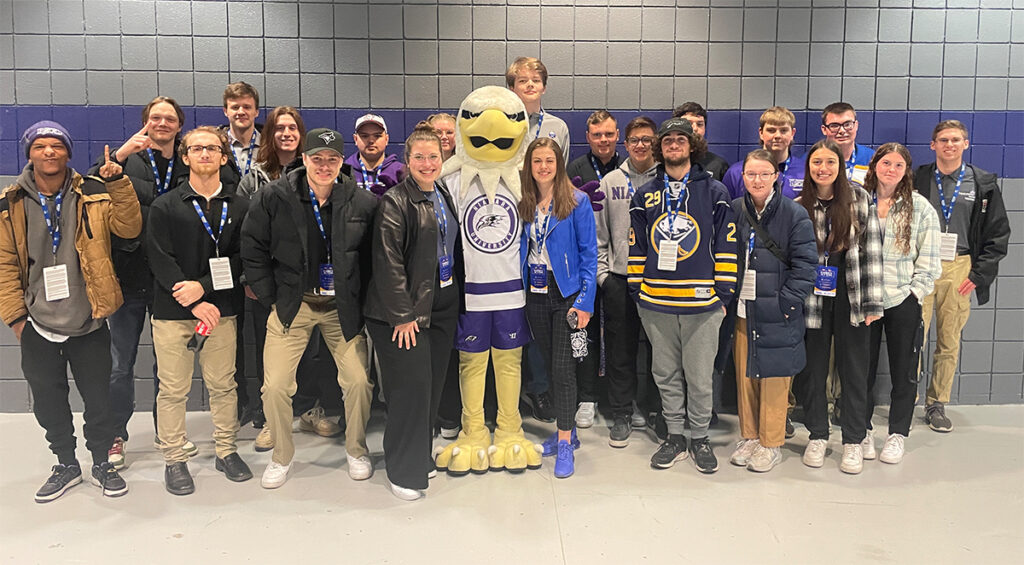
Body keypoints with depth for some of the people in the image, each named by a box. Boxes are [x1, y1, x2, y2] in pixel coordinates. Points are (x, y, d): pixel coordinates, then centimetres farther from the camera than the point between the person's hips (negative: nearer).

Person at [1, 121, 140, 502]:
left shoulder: (94, 195, -1)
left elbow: (129, 228, -13)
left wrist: (117, 182, -22)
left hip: (89, 323, -1)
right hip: (37, 326, 1)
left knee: (98, 399, 9)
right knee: (48, 402, 15)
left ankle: (101, 463, 30)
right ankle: (66, 464, 35)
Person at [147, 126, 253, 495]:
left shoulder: (239, 206, 7)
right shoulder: (165, 206, 3)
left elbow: (241, 258, 0)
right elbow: (160, 259, -5)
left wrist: (203, 286, -12)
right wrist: (195, 303, -14)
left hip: (221, 309, 1)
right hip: (173, 312, -1)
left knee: (223, 384, 7)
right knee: (173, 389, 3)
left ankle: (226, 450, 22)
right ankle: (174, 459, 16)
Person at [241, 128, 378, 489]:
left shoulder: (362, 203, -3)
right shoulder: (275, 197, -5)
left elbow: (372, 256, 4)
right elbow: (253, 248, 1)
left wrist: (358, 300, 1)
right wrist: (270, 297, -2)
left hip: (342, 308, 1)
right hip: (291, 305, 0)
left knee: (359, 381, -3)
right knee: (275, 386, -3)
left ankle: (356, 450, 24)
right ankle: (281, 457, 21)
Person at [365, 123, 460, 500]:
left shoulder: (443, 195, 12)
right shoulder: (396, 201, -12)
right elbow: (388, 261, -17)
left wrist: (453, 293, 15)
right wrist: (402, 314, -19)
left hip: (442, 305, 7)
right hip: (406, 310, -7)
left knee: (434, 383, 12)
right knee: (411, 387, -6)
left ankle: (421, 454, 28)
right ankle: (404, 471, 8)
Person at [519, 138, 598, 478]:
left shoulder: (577, 201, -6)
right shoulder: (524, 204, 6)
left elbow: (589, 253, -7)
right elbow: (521, 249, 12)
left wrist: (585, 301, -13)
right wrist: (521, 291, 3)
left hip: (566, 296, -5)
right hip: (535, 297, 5)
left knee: (563, 368, -7)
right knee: (549, 365, 12)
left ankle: (565, 444, 2)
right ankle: (566, 428, 27)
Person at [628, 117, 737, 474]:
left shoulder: (714, 192, 3)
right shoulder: (644, 196, 11)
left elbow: (726, 245, 2)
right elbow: (636, 247, 12)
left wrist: (724, 293, -3)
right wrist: (636, 291, 7)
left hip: (701, 303, -2)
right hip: (656, 302, 3)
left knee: (699, 377, 4)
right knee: (666, 374, 11)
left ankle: (700, 439, 21)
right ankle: (674, 436, 24)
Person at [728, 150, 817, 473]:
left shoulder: (794, 214, -6)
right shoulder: (734, 211, 5)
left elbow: (805, 264, -7)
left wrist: (785, 301, -13)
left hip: (777, 312, -4)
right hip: (741, 309, 4)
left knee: (773, 379, 5)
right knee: (744, 375, 12)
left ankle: (771, 444, 20)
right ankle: (749, 436, 28)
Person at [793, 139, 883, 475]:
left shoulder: (859, 200, -1)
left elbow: (871, 251, -2)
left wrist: (872, 303, -6)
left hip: (850, 298, -1)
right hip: (812, 300, 1)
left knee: (854, 370, 7)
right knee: (812, 369, 8)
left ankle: (854, 440, 20)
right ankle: (817, 436, 23)